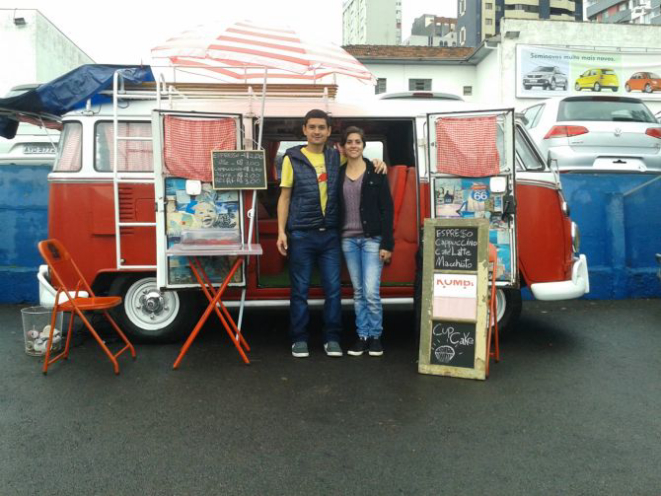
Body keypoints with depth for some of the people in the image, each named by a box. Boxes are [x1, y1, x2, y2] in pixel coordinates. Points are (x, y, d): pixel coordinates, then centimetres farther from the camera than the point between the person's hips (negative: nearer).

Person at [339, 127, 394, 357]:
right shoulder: (339, 174, 8)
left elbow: (387, 209, -5)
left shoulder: (376, 172, -1)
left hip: (372, 238, -3)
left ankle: (375, 336, 9)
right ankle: (362, 335, 18)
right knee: (358, 291, 9)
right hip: (348, 239, 3)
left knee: (371, 291, -8)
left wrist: (387, 244, -11)